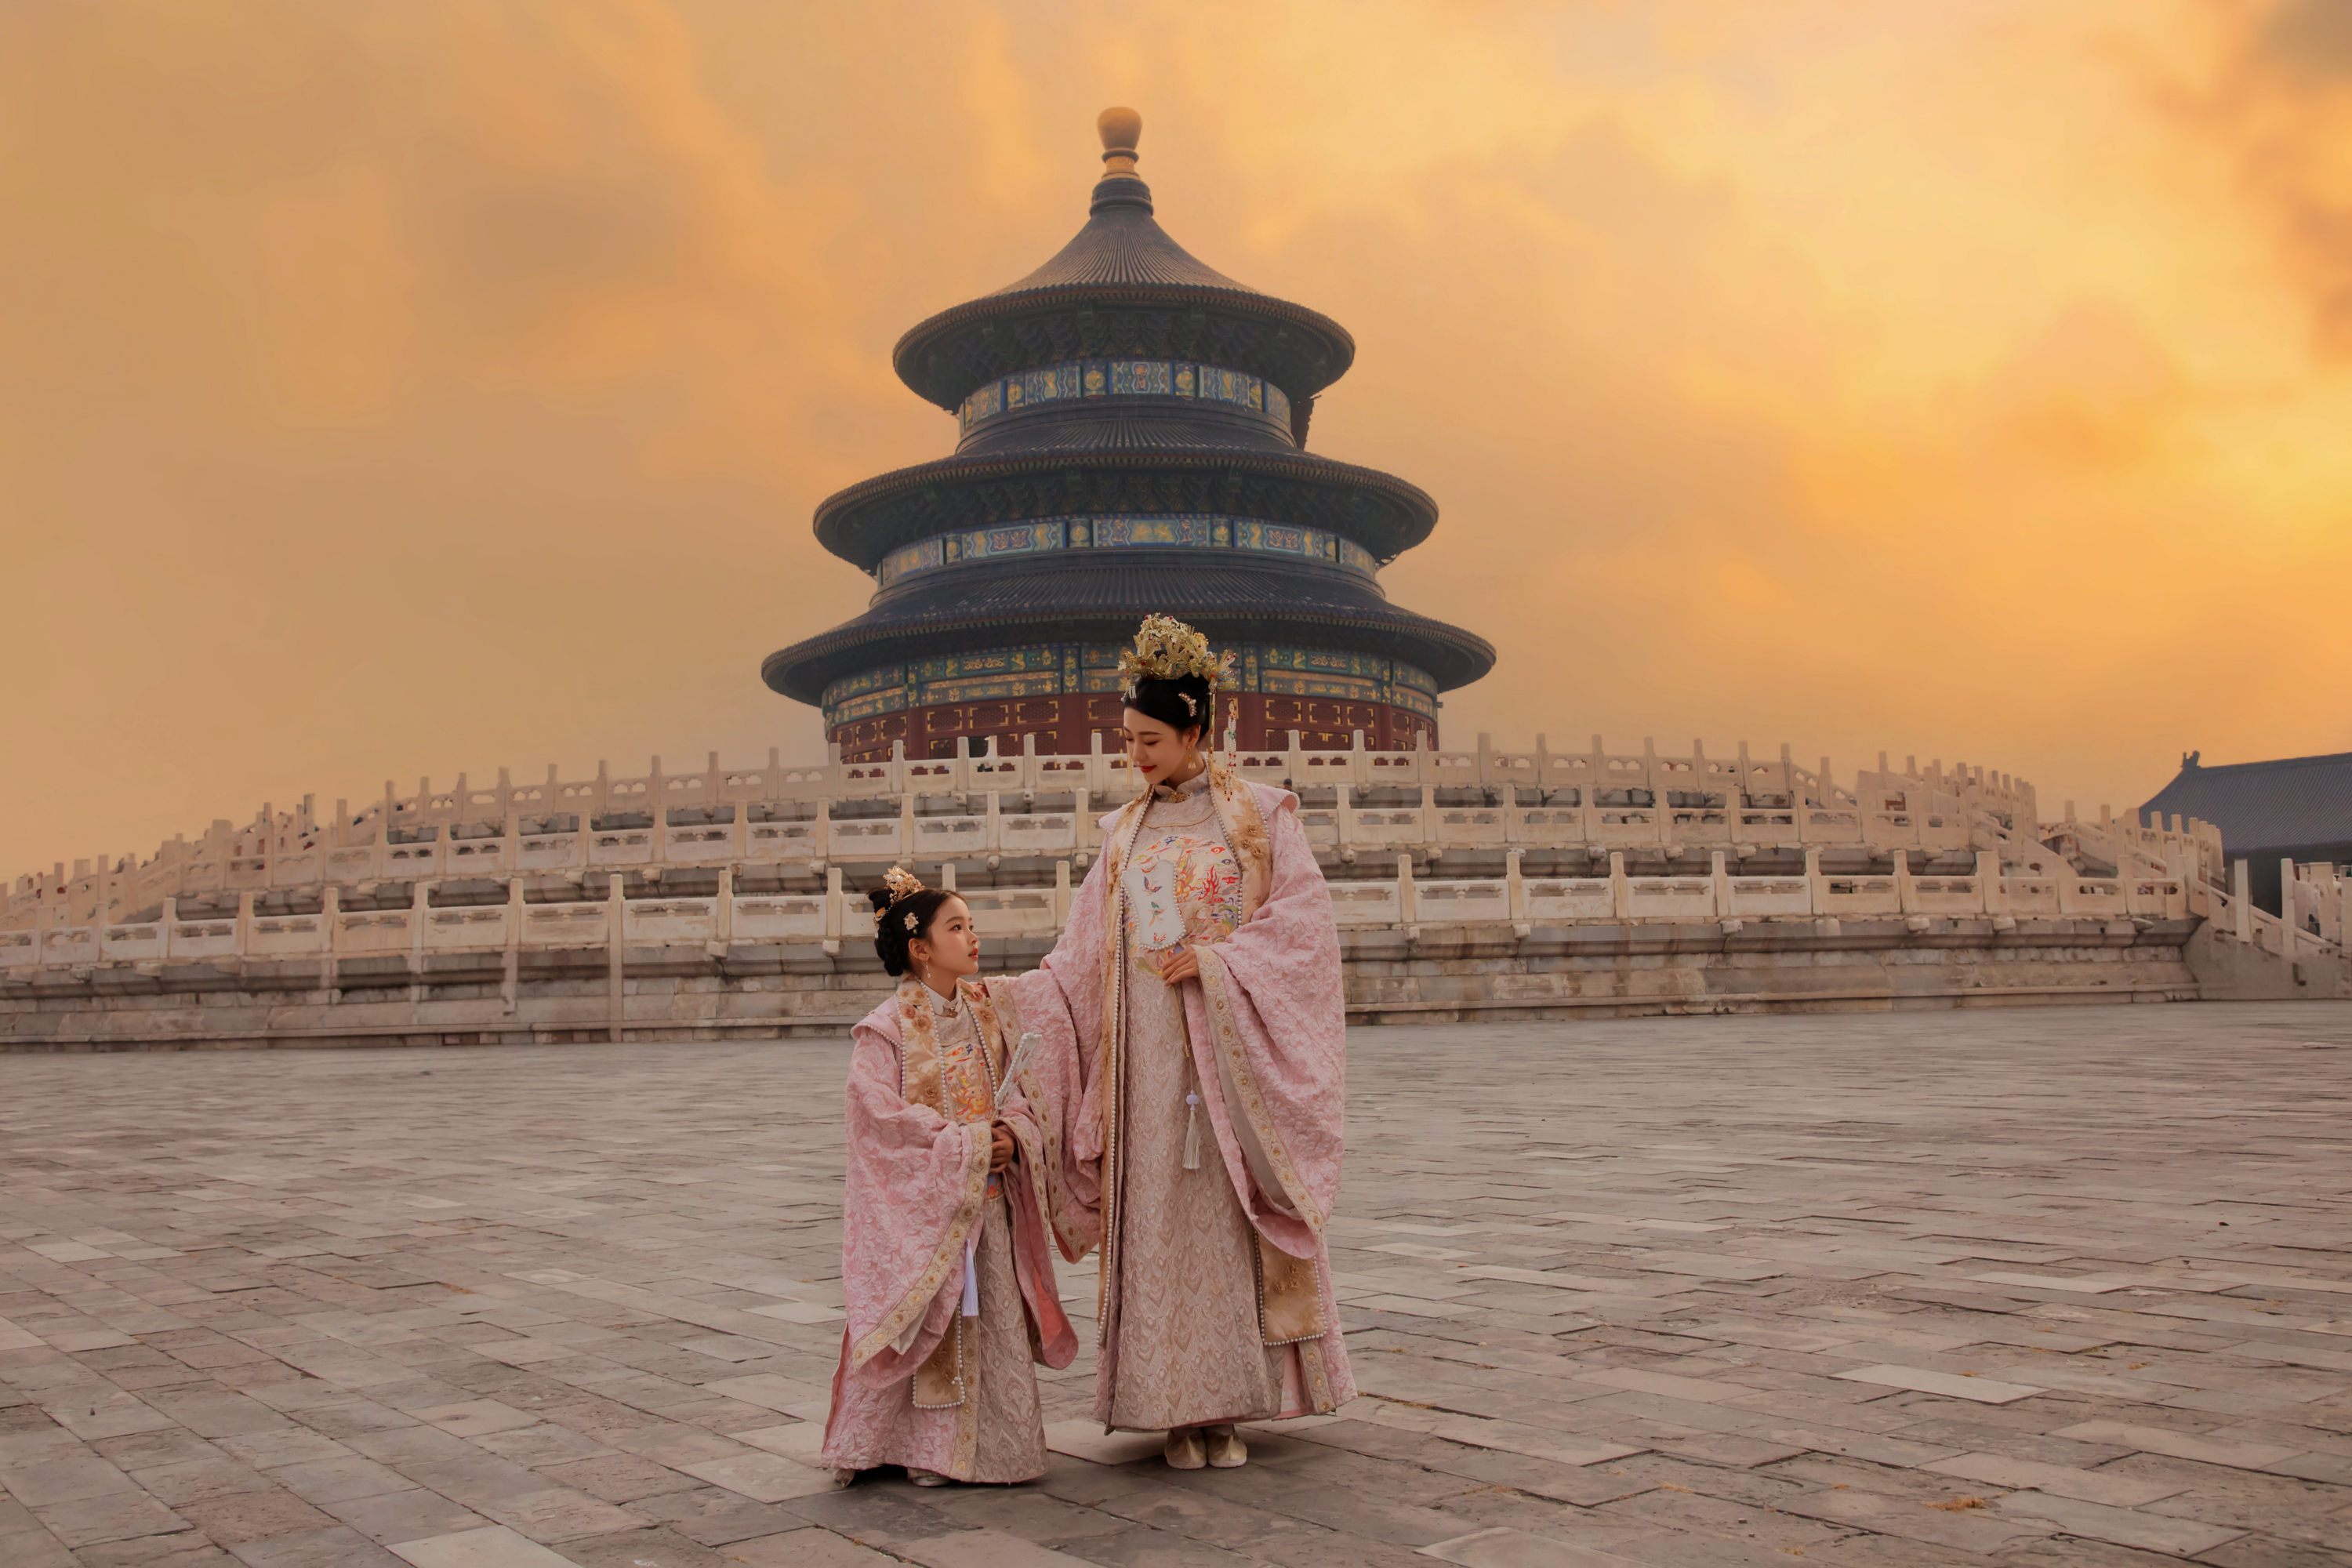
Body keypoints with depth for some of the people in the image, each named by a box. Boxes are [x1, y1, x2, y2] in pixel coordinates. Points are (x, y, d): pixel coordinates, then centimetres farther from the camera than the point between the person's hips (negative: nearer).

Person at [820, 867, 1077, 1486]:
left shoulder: (984, 1012, 8)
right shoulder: (885, 1028, -11)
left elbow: (1018, 1093, 11)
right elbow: (882, 1115, -18)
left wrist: (1012, 1135, -11)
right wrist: (969, 1141, -18)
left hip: (988, 1198, 6)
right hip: (921, 1200, -6)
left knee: (993, 1316, 8)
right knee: (926, 1324, 0)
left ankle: (991, 1443, 21)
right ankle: (926, 1449, 13)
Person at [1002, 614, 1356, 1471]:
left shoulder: (1260, 812, 3)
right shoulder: (1124, 835, 12)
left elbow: (1303, 917, -6)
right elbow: (1084, 954, 9)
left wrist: (1214, 960, -14)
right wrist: (1011, 991, -5)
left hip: (1234, 1045, -3)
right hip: (1149, 1052, 3)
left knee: (1235, 1214, -2)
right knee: (1160, 1217, 0)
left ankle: (1229, 1405, 6)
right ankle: (1177, 1408, 5)